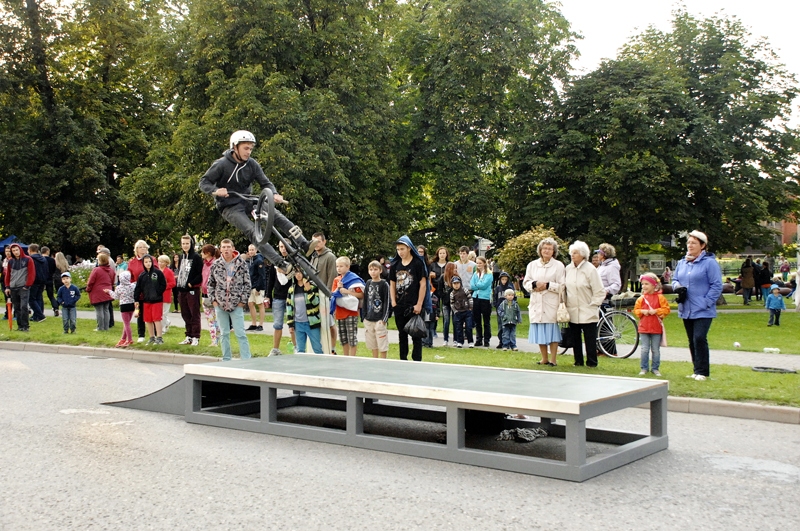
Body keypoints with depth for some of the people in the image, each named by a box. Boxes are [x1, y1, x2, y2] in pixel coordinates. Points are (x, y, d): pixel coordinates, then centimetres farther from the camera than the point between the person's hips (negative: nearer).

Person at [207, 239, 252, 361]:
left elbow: (247, 283, -1)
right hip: (220, 304, 3)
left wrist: (243, 300, -5)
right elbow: (210, 283, 11)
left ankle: (246, 359, -1)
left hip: (236, 305, -3)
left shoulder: (241, 263, -3)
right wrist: (213, 299, 3)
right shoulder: (215, 264, 4)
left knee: (240, 333, -4)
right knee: (224, 333, 10)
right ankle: (226, 359, 18)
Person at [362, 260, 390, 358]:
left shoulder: (384, 284, -5)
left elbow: (387, 302, -7)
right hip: (369, 319, 5)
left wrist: (384, 319, -13)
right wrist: (364, 317, 8)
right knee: (373, 344, 13)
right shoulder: (368, 283, 10)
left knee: (382, 344, -3)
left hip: (379, 319, -5)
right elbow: (365, 301, 14)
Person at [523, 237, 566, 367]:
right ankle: (544, 358, 17)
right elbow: (526, 282, 9)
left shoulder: (559, 266, 3)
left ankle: (553, 360, 3)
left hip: (551, 304, -3)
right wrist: (535, 284, -10)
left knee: (552, 331, -4)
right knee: (539, 332, 6)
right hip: (536, 303, 3)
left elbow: (561, 286, -3)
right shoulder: (532, 265, 13)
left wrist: (547, 285, -14)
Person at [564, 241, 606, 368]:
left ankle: (592, 362, 9)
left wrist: (592, 305, -8)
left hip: (587, 313, -5)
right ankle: (578, 361, 19)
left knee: (590, 339, -1)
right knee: (575, 338, 9)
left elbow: (600, 292, -6)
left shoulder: (591, 270, -9)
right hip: (572, 312, 5)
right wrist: (565, 304, 9)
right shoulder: (568, 269, 6)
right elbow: (564, 288, 16)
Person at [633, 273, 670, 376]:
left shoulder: (660, 297, -4)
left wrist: (656, 311, -17)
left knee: (656, 350, 7)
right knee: (644, 349, 3)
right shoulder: (641, 298, 4)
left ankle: (655, 368, 18)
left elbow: (666, 309, -6)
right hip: (644, 328, 2)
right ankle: (644, 368, 13)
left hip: (656, 328, -2)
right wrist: (642, 311, -11)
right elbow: (636, 310, 8)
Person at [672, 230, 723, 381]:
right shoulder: (682, 263, 12)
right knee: (692, 341, 11)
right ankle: (697, 369, 20)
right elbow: (675, 280, 19)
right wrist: (677, 287, -4)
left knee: (699, 339, -13)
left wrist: (706, 303, -15)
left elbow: (716, 285, -10)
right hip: (686, 310, 7)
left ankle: (702, 371, -3)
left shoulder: (709, 262, -8)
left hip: (703, 311, -7)